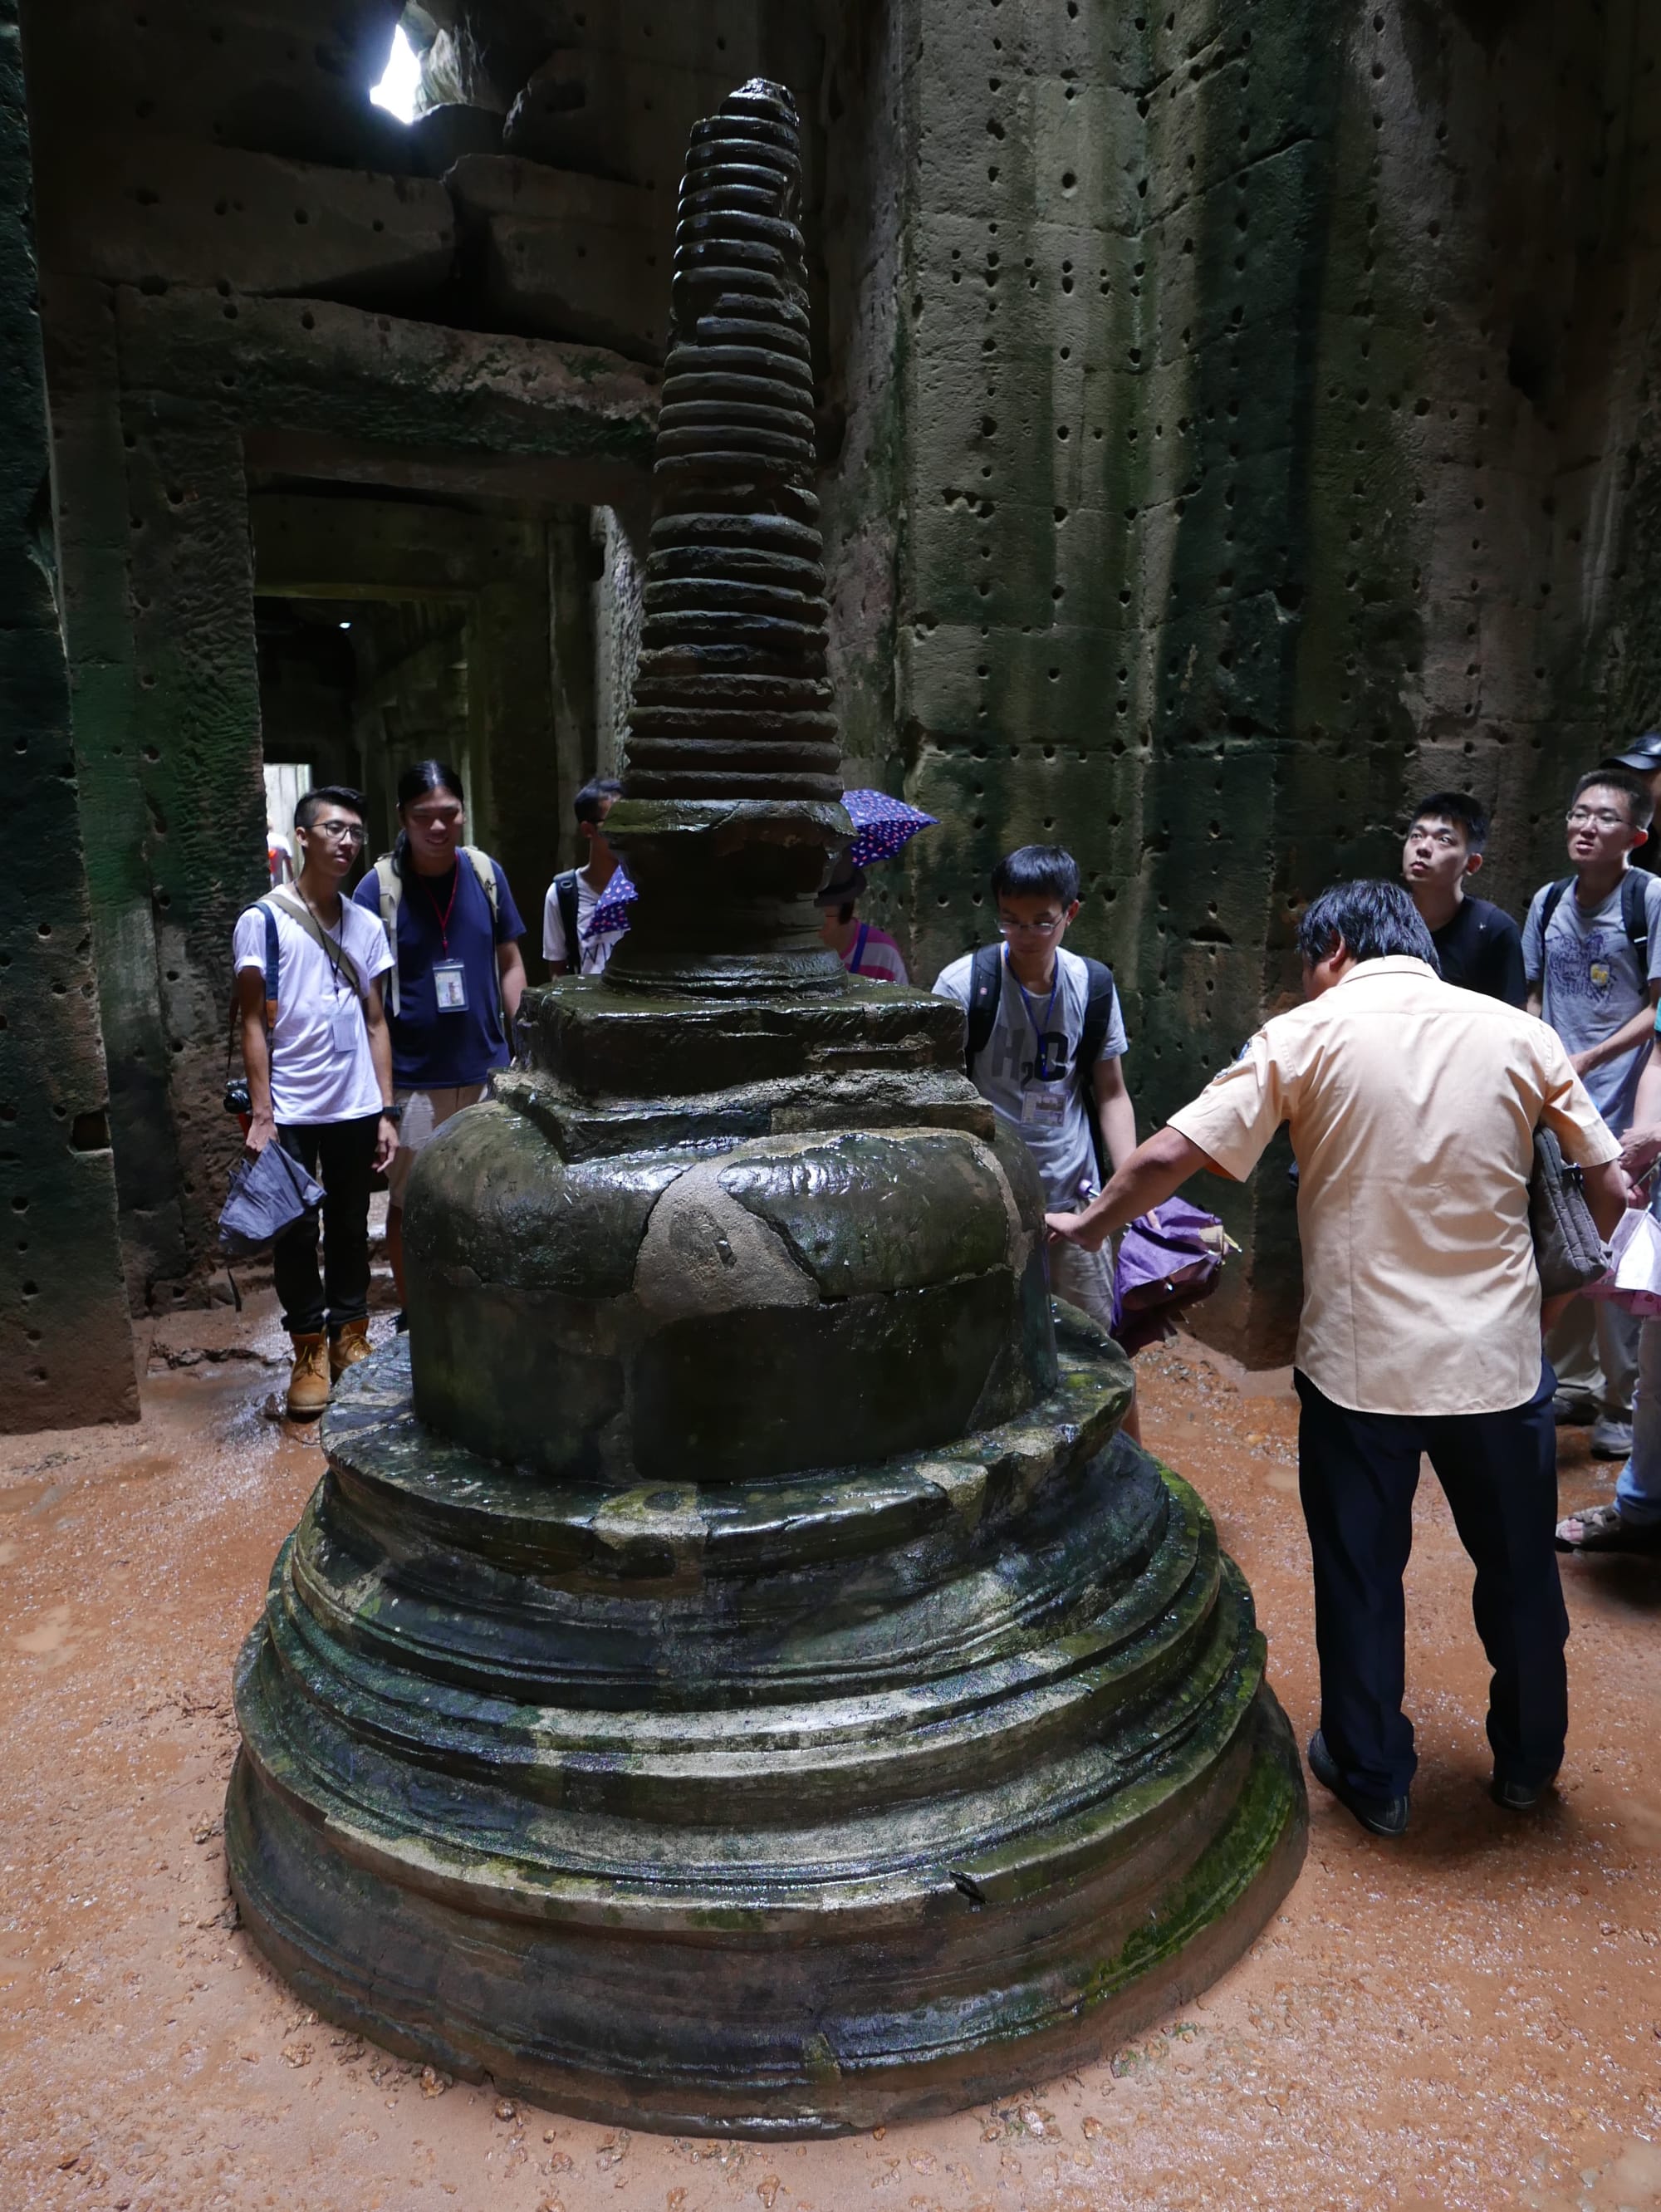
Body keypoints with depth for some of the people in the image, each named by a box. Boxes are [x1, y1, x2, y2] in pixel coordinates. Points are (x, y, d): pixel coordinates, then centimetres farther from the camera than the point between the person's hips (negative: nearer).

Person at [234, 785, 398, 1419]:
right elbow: (253, 1023, -6)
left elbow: (375, 1023, 9)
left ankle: (350, 1336, 26)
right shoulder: (262, 920, -4)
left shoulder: (366, 925, 8)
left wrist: (387, 1111, 5)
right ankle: (309, 1352, 18)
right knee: (296, 1232, 4)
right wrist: (261, 1113, -12)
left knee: (351, 1228, 12)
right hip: (292, 1110, -3)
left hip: (356, 1107, 3)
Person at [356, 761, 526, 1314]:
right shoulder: (379, 888, -9)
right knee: (409, 1203, 10)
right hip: (413, 1080, -3)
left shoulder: (486, 873, 0)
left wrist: (523, 1047, 2)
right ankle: (412, 1315, 27)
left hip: (486, 1069, 3)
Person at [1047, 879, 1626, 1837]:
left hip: (1358, 1362, -2)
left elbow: (1171, 1155, -12)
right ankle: (1529, 1764, 42)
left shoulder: (1306, 1034, -7)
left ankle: (1373, 1776, 32)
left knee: (1361, 1578, 15)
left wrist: (1082, 1227, 3)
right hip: (1499, 1358, 3)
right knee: (1520, 1571, 22)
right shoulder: (1518, 1033, 0)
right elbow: (1610, 1186, 3)